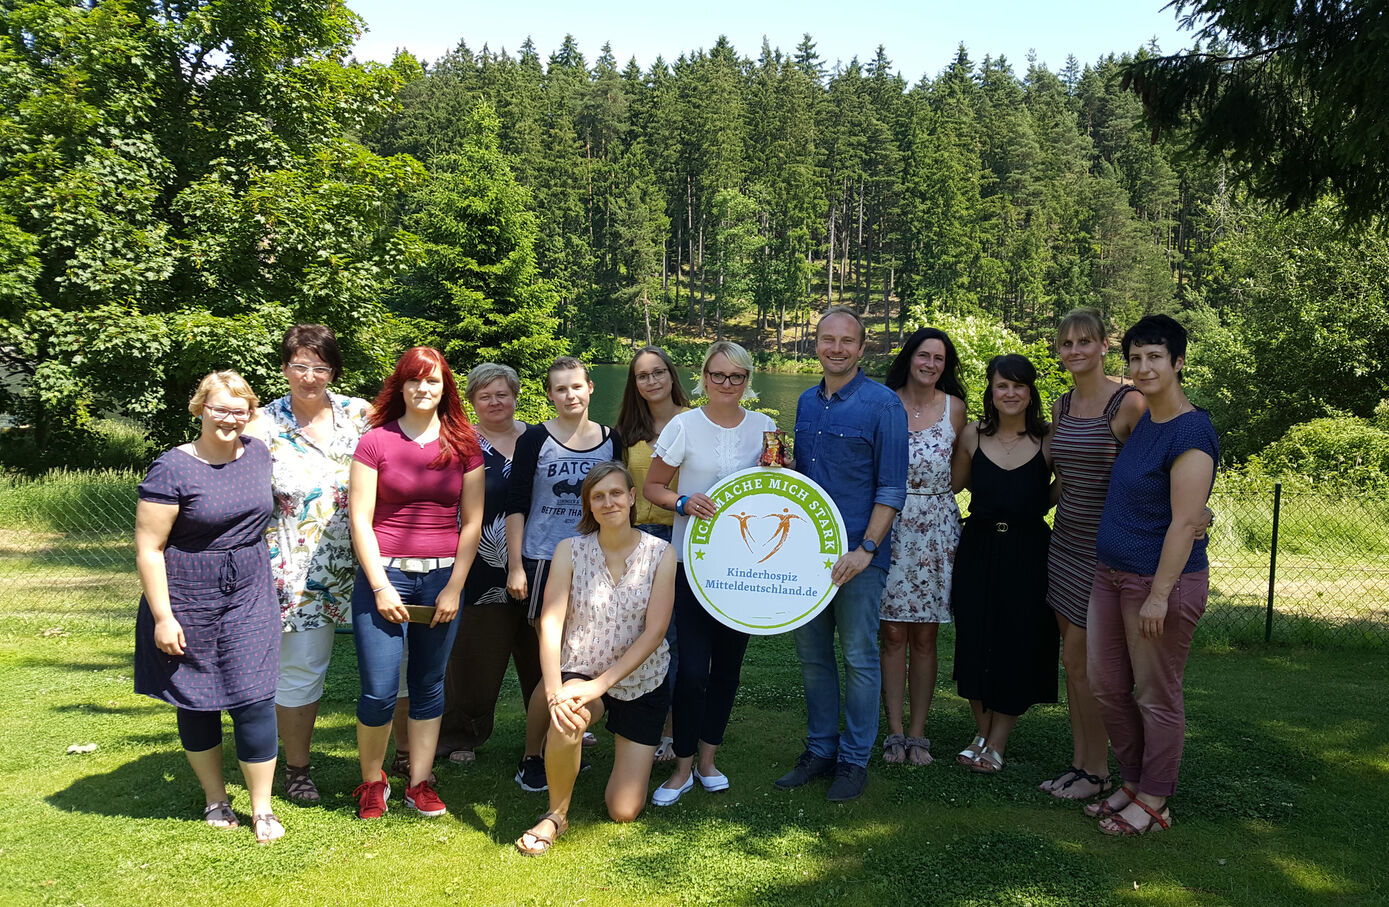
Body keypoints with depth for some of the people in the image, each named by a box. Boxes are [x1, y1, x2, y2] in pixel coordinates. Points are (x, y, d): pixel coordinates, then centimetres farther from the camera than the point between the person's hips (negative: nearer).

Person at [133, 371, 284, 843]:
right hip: (189, 608, -3)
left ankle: (262, 810, 11)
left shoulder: (258, 454, 3)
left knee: (254, 702, -2)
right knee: (197, 705, 12)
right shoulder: (173, 469, -13)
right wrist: (162, 616, -14)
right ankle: (215, 799, 31)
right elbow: (148, 547, -12)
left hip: (250, 603, 3)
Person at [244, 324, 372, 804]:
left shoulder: (361, 415, 2)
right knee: (300, 669, 6)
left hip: (363, 565, 2)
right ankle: (296, 769, 25)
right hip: (297, 573, -2)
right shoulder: (263, 426, -2)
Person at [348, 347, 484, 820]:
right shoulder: (376, 440, -1)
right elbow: (360, 520, -3)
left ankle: (420, 783, 21)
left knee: (428, 685, 9)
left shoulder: (463, 444, 5)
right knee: (379, 690, -4)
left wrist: (454, 587, -2)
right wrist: (380, 586, -8)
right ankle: (371, 781, 18)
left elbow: (472, 522, 5)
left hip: (444, 577, 2)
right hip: (385, 574, -2)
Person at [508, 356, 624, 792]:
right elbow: (516, 506, -3)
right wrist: (515, 567, -8)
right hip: (543, 561, -3)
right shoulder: (535, 439, -2)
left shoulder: (610, 440, 8)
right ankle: (531, 758, 8)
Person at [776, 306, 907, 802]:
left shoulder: (882, 404, -7)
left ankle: (854, 759, 16)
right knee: (812, 654, 12)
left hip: (858, 554, -6)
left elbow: (891, 487, -11)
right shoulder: (807, 403, 12)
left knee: (859, 658, 3)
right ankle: (820, 749, 26)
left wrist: (866, 549, -17)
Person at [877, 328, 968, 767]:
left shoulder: (953, 407, 5)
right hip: (890, 527, -1)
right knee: (893, 632, 0)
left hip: (936, 529, 1)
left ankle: (917, 732, 14)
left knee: (924, 635, 5)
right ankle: (895, 730, 10)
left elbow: (960, 472, 13)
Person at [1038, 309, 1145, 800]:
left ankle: (1098, 770, 14)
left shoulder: (1129, 402, -13)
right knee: (1074, 661, 11)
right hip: (1066, 539, 7)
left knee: (1081, 659, -2)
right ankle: (1080, 761, 22)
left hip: (1105, 547, -7)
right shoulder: (1062, 406, 9)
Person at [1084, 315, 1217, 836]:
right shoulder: (1142, 421, 10)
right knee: (1106, 685, 14)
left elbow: (1184, 523, -20)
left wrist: (1159, 595, -21)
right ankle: (1132, 782, 31)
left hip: (1163, 581, -9)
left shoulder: (1191, 431, -17)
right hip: (1111, 575, 9)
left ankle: (1154, 802, 20)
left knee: (1156, 696, 5)